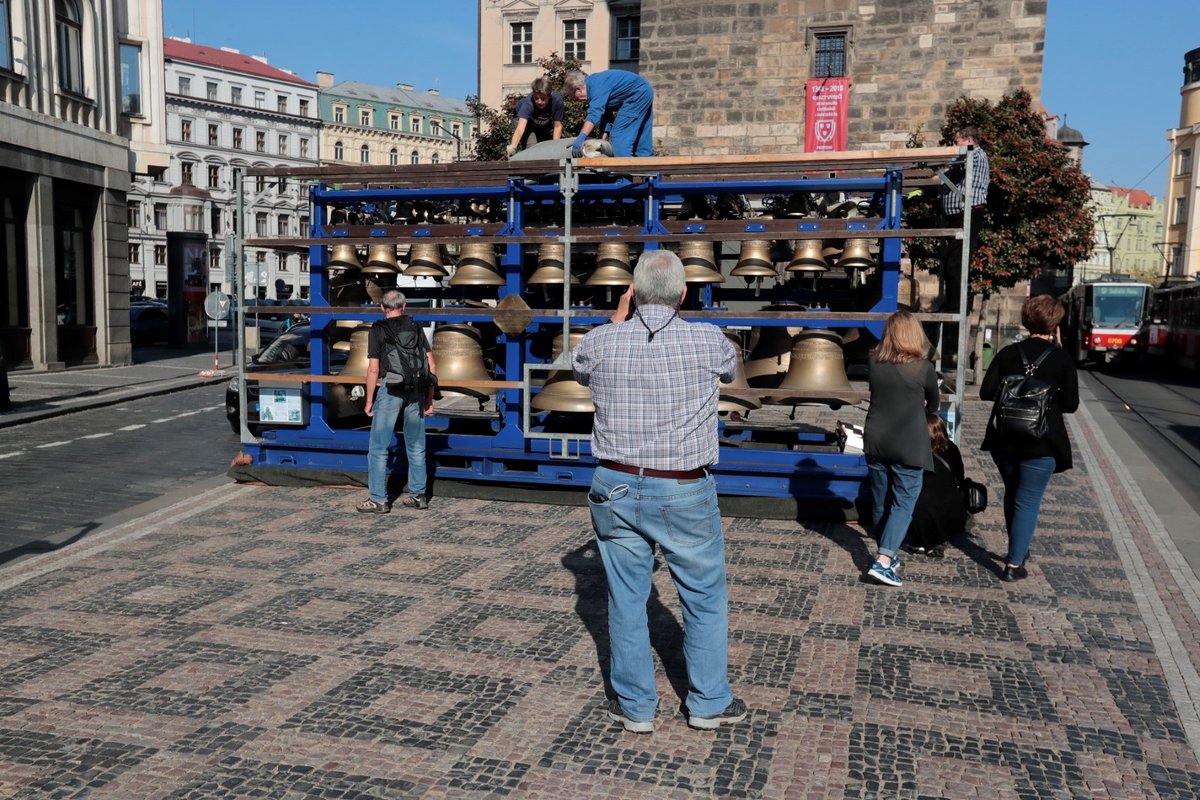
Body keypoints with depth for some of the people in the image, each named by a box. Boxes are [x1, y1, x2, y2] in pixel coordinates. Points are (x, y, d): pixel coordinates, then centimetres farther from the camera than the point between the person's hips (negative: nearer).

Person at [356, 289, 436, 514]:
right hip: (416, 391, 4)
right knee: (416, 446, 13)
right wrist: (429, 398, 12)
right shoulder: (415, 327, 7)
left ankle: (378, 499, 3)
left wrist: (369, 401, 0)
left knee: (378, 447, 3)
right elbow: (431, 365, 6)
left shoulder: (378, 329, -4)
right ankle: (418, 495, 19)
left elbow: (373, 369, -8)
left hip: (390, 389, -4)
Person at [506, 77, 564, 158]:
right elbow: (520, 128, -56)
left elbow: (558, 126, -25)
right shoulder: (528, 103, -43)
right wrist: (512, 146, -72)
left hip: (546, 124, 3)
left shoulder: (557, 100, -37)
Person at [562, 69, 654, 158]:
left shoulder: (596, 85, -20)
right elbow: (605, 112, 12)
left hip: (638, 94, -10)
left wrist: (581, 137, -37)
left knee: (619, 134, -10)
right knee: (641, 137, 15)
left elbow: (595, 113, -31)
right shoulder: (592, 84, 10)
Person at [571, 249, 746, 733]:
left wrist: (618, 320, 19)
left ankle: (635, 707, 25)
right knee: (706, 599, 15)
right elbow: (730, 368, 15)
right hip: (685, 494, -1)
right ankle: (709, 703, 26)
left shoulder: (602, 341, -6)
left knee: (626, 601, 13)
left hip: (616, 489, 2)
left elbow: (579, 369, 18)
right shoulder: (708, 340, -10)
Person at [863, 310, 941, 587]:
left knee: (880, 500, 14)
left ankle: (888, 554, 28)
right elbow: (934, 405, 8)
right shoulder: (924, 368, -10)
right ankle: (883, 561, -11)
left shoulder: (873, 363, -1)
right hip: (908, 444, -4)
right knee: (903, 502, 0)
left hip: (876, 441, 4)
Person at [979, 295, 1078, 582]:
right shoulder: (1062, 359, -7)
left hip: (1004, 439, 4)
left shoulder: (1007, 353, 0)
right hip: (1041, 443, -3)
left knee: (1013, 494, 22)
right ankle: (1014, 564, 2)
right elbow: (1070, 404, -6)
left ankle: (1017, 550, 36)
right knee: (1028, 501, 3)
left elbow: (986, 391, -3)